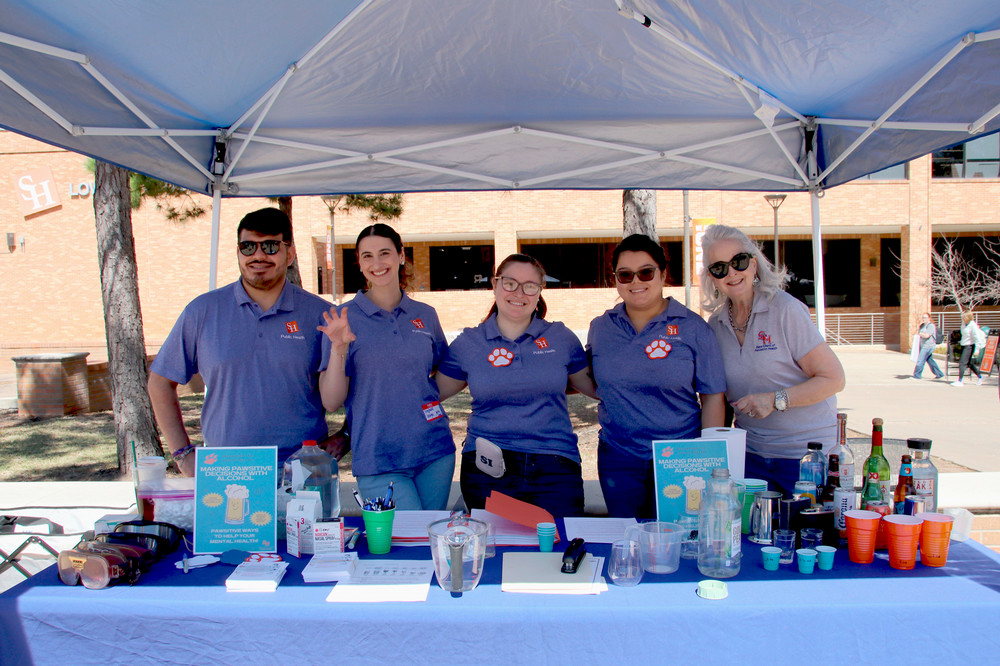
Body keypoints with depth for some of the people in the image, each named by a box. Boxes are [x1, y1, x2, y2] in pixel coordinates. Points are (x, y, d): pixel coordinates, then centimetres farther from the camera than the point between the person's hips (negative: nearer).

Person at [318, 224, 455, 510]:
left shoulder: (425, 315, 7)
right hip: (378, 461, -4)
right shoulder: (343, 318, -2)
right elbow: (331, 402, -7)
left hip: (435, 453, 4)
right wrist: (338, 349, -20)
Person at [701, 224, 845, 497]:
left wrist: (775, 400, -21)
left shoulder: (785, 309, -11)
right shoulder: (715, 326, 4)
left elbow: (833, 379, -12)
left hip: (807, 453, -4)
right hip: (751, 454, 4)